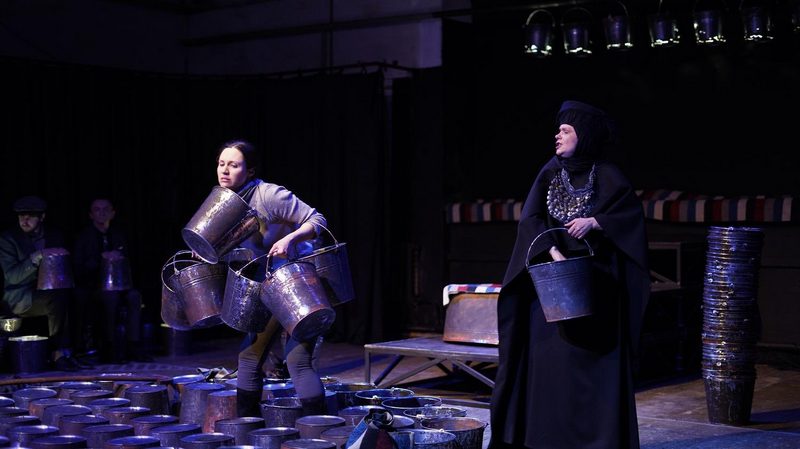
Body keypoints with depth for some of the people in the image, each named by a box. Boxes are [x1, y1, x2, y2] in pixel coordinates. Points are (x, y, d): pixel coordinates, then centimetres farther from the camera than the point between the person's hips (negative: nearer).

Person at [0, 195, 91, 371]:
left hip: (50, 292, 5)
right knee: (58, 298, -33)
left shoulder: (54, 235, 10)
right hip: (20, 298, -5)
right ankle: (59, 354, -25)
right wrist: (37, 257, -26)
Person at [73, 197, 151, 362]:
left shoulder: (119, 235, 15)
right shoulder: (84, 237, 2)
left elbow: (126, 262, 18)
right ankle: (109, 348, -28)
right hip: (90, 288, -4)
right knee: (110, 297, -35)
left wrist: (118, 258, -5)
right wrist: (102, 257, -19)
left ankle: (134, 346, -27)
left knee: (134, 296, -26)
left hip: (116, 285, 4)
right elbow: (79, 269, -8)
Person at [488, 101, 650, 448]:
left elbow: (633, 215, -9)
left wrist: (594, 222, -21)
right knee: (549, 353, 2)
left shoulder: (607, 176, -2)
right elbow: (530, 218, -4)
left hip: (594, 283, -3)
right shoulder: (550, 173, 7)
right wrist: (554, 253, -18)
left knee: (593, 359, -2)